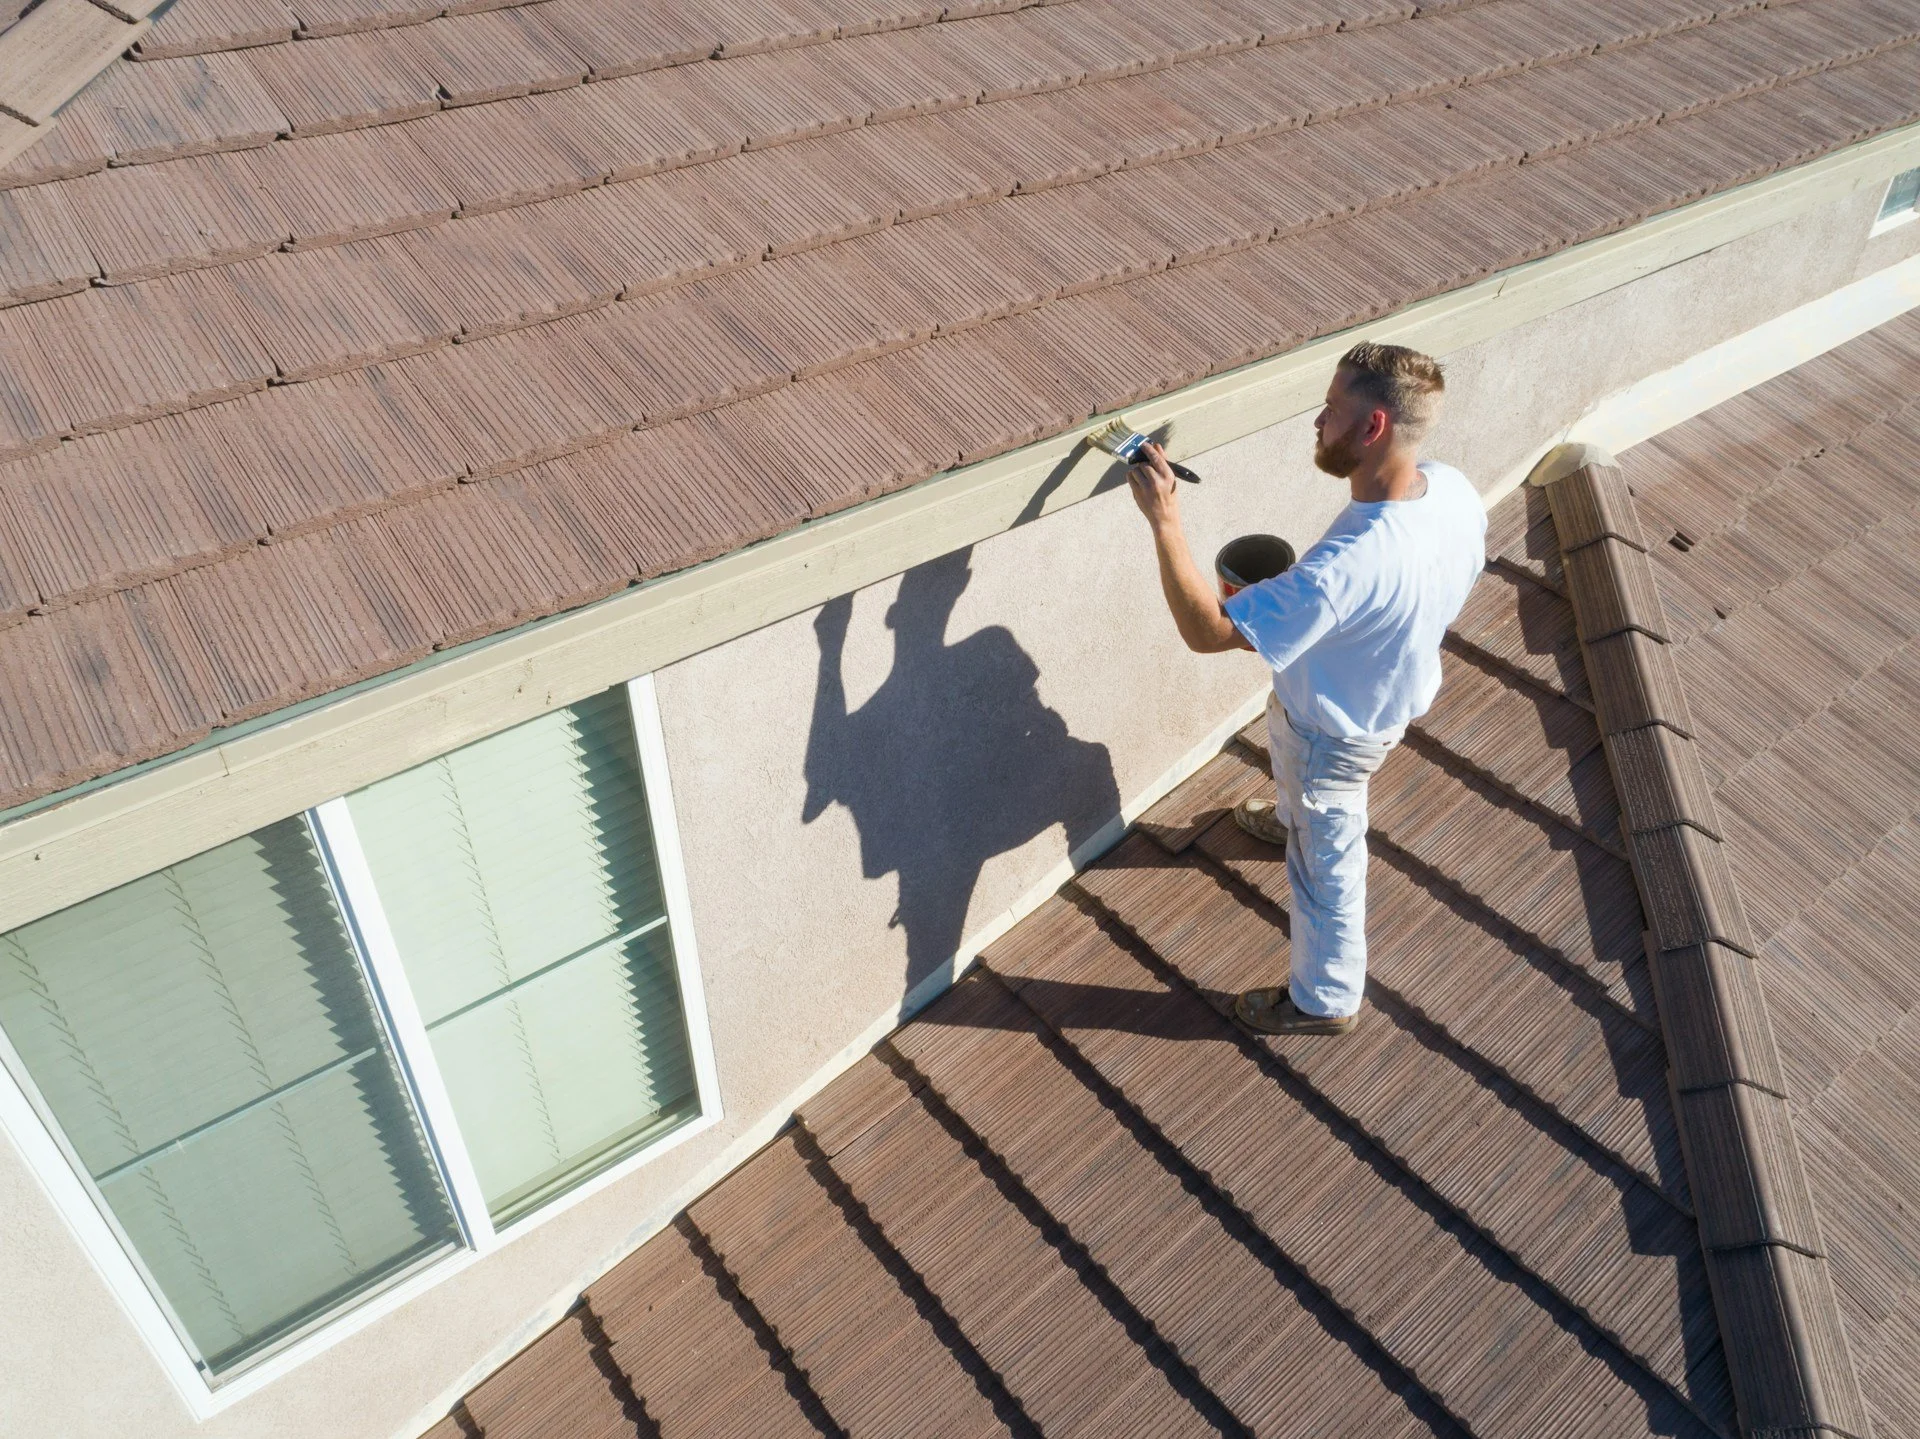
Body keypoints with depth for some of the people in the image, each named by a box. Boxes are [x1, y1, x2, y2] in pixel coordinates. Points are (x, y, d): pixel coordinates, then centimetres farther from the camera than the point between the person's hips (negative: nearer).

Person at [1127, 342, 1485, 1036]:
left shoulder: (1345, 567, -48)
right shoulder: (1453, 488, -22)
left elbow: (1206, 630, -41)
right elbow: (1470, 559, 3)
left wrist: (1164, 520, -36)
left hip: (1336, 730, -8)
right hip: (1395, 687, 8)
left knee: (1324, 867, 17)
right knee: (1284, 737, 39)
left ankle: (1327, 1000, 43)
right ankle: (1291, 819, 73)